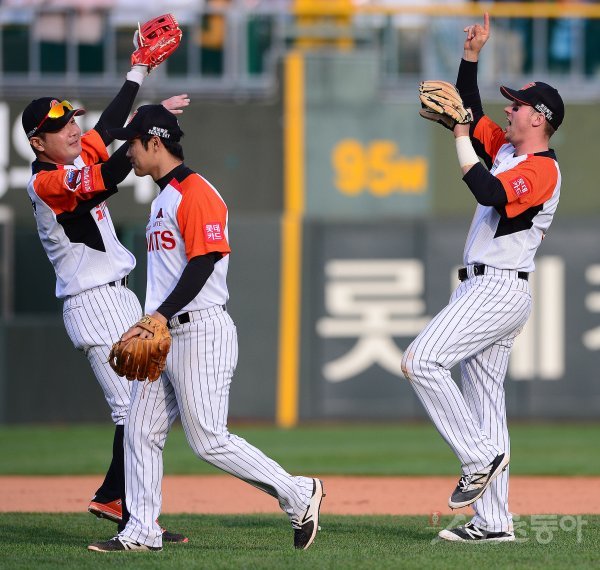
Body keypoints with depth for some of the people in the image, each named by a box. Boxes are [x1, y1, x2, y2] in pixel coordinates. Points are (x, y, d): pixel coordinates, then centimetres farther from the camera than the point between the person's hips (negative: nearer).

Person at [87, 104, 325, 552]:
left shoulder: (196, 193, -13)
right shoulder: (163, 197, 19)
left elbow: (203, 263, -21)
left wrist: (161, 317, -26)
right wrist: (150, 324, 18)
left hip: (200, 332, -10)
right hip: (163, 335, 10)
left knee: (209, 440, -10)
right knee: (141, 432, 6)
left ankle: (300, 495, 0)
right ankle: (141, 533, 9)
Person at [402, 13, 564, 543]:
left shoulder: (541, 169, -13)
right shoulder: (505, 147, 16)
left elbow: (489, 192, -28)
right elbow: (472, 115, 26)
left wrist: (460, 135, -22)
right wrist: (472, 55, 18)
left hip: (500, 290, -10)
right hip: (484, 289, 10)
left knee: (421, 361, -20)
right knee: (485, 403, 6)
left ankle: (480, 457, -16)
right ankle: (493, 522, 6)